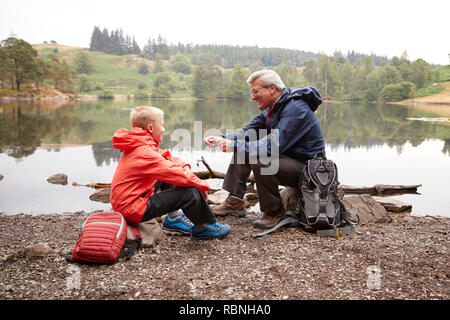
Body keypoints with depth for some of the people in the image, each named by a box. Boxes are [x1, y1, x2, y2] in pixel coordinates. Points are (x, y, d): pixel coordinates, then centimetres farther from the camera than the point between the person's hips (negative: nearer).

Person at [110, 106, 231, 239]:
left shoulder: (136, 146, 7)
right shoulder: (145, 153, -24)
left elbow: (167, 157, 16)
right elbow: (182, 177, -26)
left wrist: (184, 166, -2)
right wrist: (203, 185, -10)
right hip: (131, 210, -11)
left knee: (170, 175, 18)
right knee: (191, 193, -19)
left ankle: (174, 218, 20)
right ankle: (202, 227, 9)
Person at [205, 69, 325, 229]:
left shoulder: (295, 109, -23)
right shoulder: (272, 108, 7)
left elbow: (274, 146, -33)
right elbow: (249, 132, 8)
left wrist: (234, 146, -29)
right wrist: (222, 139, -8)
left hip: (306, 167, -9)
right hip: (287, 158, 10)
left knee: (260, 162, -31)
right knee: (242, 151, 5)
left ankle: (274, 212, -11)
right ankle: (235, 201, 2)